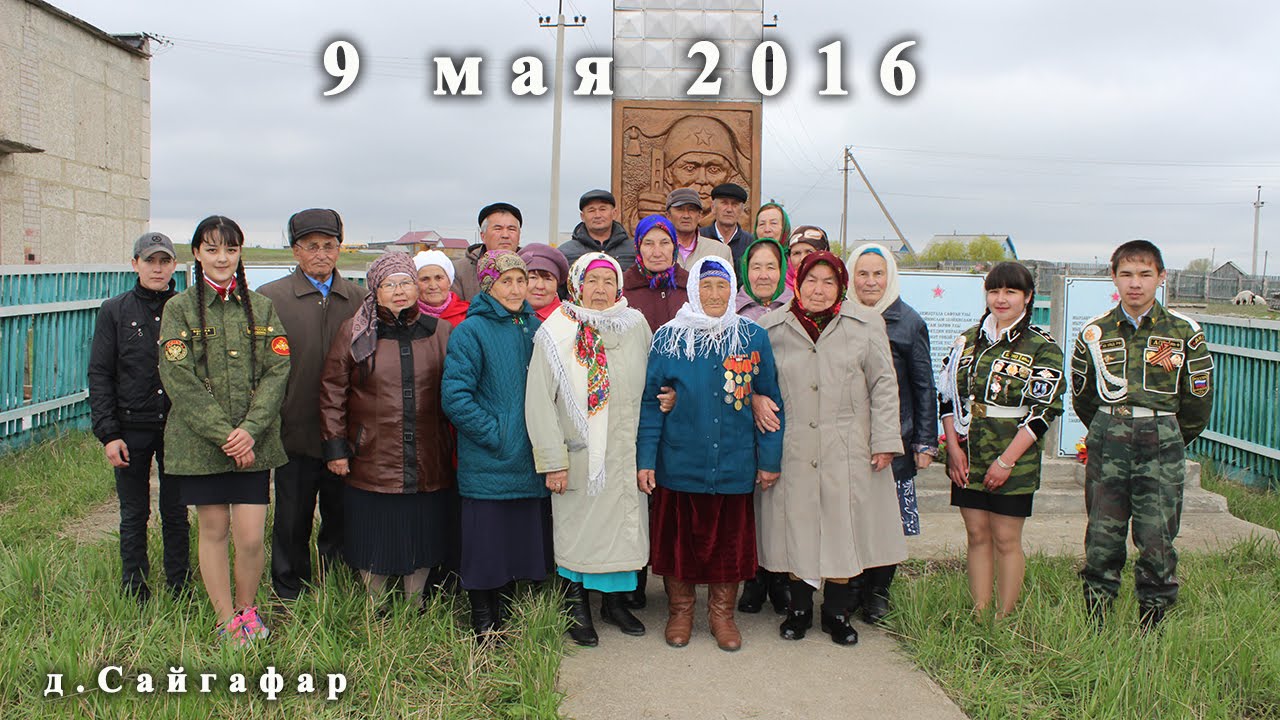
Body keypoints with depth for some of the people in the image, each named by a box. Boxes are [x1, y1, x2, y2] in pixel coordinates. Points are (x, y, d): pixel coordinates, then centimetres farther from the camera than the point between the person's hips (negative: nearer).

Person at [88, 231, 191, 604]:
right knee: (134, 515, 9)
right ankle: (135, 597, 20)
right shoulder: (114, 311, 2)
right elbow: (99, 375, 0)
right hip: (132, 428, 0)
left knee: (176, 514, 8)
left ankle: (180, 592, 20)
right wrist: (108, 433, -7)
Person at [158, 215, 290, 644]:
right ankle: (226, 621, 22)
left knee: (250, 536, -3)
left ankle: (247, 610, 21)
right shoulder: (179, 309, 1)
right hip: (200, 443, -1)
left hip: (254, 443, 1)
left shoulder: (261, 307, 7)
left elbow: (277, 371, 0)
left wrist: (250, 429, -12)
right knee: (213, 531, 7)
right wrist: (223, 434, -14)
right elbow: (180, 381, -7)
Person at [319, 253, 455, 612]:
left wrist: (456, 448, 7)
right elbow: (332, 392, 2)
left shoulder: (440, 332, 5)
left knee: (422, 539, 11)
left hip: (429, 468, 2)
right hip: (371, 463, -1)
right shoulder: (355, 332, 1)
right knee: (374, 540, 8)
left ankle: (416, 606, 29)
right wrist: (335, 445, -3)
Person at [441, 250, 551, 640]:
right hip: (487, 462, -5)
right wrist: (495, 435, -14)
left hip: (530, 461, 5)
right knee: (486, 543, 3)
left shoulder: (535, 327, 9)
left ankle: (505, 617, 28)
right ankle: (483, 626, 20)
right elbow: (454, 396, -13)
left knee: (521, 540, 12)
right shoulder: (472, 331, -8)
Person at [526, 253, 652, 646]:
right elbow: (539, 402, -9)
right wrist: (553, 461, -11)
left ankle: (614, 600, 30)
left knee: (624, 524, 11)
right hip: (579, 455, -3)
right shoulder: (555, 334, -8)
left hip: (627, 455, 3)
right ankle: (577, 606, 24)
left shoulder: (636, 326, 3)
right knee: (577, 528, 6)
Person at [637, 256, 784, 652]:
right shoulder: (668, 338, 0)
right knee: (678, 539, 9)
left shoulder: (754, 338, 2)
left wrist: (770, 459, 3)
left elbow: (770, 400, 5)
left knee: (730, 540, 9)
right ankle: (679, 612, 28)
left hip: (735, 466, 1)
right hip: (679, 465, -1)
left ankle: (722, 613, 28)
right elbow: (651, 401, 1)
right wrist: (645, 459, -4)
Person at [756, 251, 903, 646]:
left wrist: (884, 441, -2)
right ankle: (799, 608, 23)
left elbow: (883, 385, 3)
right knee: (796, 526, 6)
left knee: (843, 526, 6)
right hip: (793, 449, 0)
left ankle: (836, 611, 21)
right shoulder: (772, 327, 3)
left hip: (848, 450, 0)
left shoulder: (866, 324, 1)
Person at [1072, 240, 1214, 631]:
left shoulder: (1184, 332, 1)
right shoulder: (1094, 333, 5)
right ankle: (1094, 629, 13)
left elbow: (1199, 400, 10)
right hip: (1106, 444, 1)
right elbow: (1081, 397, 17)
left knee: (1157, 540, -3)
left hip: (1162, 447, -1)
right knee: (1102, 537, 4)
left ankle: (1152, 628, 10)